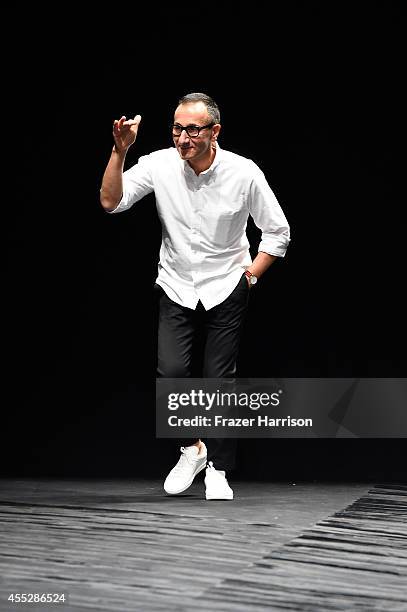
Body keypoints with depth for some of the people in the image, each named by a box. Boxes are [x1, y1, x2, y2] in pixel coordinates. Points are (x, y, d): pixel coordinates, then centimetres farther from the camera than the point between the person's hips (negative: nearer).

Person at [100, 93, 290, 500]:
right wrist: (119, 151, -24)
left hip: (226, 291, -1)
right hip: (176, 288, 1)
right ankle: (192, 449, 12)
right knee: (170, 373, -14)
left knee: (220, 379, -1)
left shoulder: (244, 173, -13)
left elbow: (277, 232, 0)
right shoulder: (159, 165, -11)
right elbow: (111, 202, -15)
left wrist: (249, 276, -4)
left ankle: (217, 470, 16)